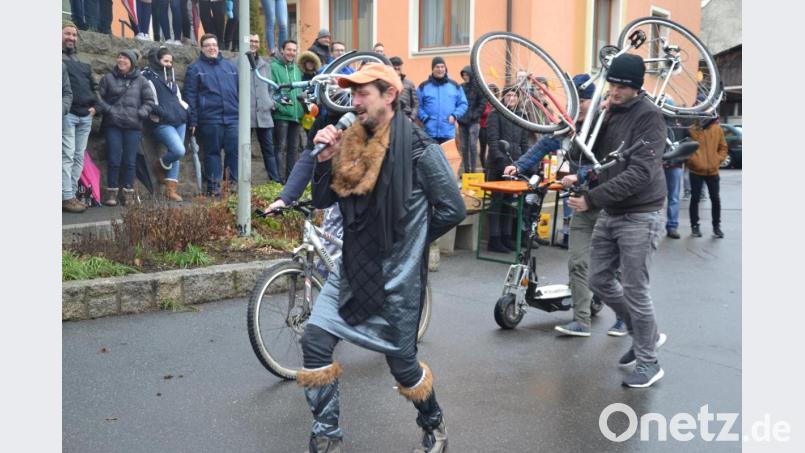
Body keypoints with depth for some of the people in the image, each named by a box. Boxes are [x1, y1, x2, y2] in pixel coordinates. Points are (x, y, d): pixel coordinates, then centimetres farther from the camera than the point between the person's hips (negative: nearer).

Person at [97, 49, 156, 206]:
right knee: (114, 159, -3)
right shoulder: (108, 78, 8)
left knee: (130, 161, 1)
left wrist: (141, 113, -5)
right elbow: (99, 97, 8)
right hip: (113, 125, 0)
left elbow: (150, 101, 9)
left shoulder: (141, 80, 9)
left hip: (133, 126, 0)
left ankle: (128, 192, 9)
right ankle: (112, 192, 4)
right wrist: (108, 110, -7)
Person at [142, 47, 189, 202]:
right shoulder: (147, 76, -1)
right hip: (163, 123, -7)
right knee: (179, 150, -21)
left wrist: (185, 110, 17)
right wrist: (163, 113, -15)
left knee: (176, 154, 3)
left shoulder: (171, 75, 22)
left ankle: (171, 189, 6)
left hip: (179, 121, 7)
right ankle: (160, 165, 10)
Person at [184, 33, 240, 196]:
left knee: (235, 152, 0)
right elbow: (190, 96, 1)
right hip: (210, 119, -3)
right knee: (212, 153, 3)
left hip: (233, 117, 3)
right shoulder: (195, 68, 6)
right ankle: (213, 187, 8)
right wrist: (193, 120, -6)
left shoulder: (230, 66, 18)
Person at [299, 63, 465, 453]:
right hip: (352, 267, 6)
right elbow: (323, 201, 7)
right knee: (315, 342, -2)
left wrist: (408, 240, -2)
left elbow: (453, 209, -12)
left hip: (395, 275, -6)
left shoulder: (418, 148, -15)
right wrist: (324, 158, -9)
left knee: (401, 362, 7)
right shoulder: (351, 142, 4)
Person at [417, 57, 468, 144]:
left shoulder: (454, 85, 10)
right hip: (429, 132, -1)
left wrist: (454, 115, -4)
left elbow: (463, 104, 12)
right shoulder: (423, 86, 5)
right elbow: (417, 106, 2)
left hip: (449, 133, 2)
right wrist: (425, 118, -12)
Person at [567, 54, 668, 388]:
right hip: (609, 213, 8)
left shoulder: (648, 116, -15)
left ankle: (648, 362, 15)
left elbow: (639, 174, -23)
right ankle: (646, 335, 30)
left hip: (639, 216, -8)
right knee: (599, 280, 12)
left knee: (635, 290, -2)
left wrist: (592, 198, -25)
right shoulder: (609, 111, 8)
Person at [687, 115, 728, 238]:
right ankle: (694, 226, 17)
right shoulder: (691, 130, -7)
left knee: (715, 199, 6)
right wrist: (692, 160, -13)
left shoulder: (717, 129, 3)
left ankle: (716, 226, 19)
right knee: (695, 199, 5)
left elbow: (723, 147, 12)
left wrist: (718, 161, -1)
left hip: (713, 171, 3)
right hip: (696, 171, -3)